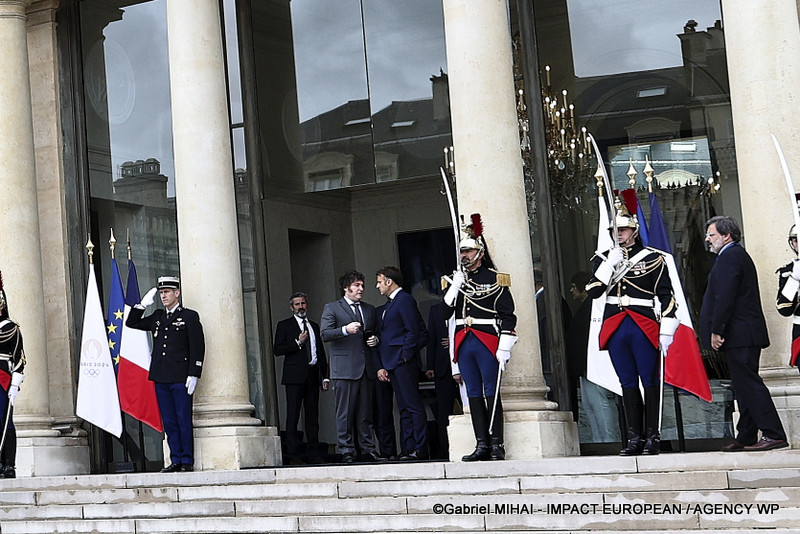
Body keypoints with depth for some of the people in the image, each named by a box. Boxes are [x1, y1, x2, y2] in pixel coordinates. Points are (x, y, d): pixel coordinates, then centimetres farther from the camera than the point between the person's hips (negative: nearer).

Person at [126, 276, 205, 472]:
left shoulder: (189, 316, 1)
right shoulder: (157, 317, 17)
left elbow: (198, 347, -4)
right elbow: (132, 323, 23)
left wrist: (193, 375, -11)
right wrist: (143, 304, 9)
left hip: (181, 378, -5)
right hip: (161, 379, 6)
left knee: (184, 421, -3)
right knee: (169, 422, 7)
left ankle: (187, 461, 2)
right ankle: (176, 461, 11)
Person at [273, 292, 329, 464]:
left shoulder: (314, 326, 20)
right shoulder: (284, 325, 6)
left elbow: (321, 352, 20)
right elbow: (277, 349, -3)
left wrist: (325, 376, 13)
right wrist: (298, 342, -12)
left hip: (313, 376, 4)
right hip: (295, 376, -4)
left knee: (313, 417, 4)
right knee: (293, 417, -6)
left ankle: (313, 454, 7)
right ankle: (293, 455, -5)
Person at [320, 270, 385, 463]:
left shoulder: (369, 309, 20)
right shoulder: (332, 308, 4)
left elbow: (375, 332, 30)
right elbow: (325, 334, -7)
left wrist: (375, 339, 7)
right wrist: (345, 330, -22)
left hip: (366, 367, 5)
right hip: (344, 368, -5)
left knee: (366, 412, 5)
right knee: (345, 412, -5)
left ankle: (368, 450, 8)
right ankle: (347, 451, -1)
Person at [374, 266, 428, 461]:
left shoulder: (405, 299, -5)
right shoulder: (387, 306, 24)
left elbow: (413, 331, -13)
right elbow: (382, 337, 22)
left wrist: (404, 357, -15)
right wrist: (380, 366, 14)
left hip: (404, 364, -10)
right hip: (391, 365, 10)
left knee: (413, 406, -10)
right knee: (404, 409, 7)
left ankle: (420, 449, -10)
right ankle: (408, 449, 7)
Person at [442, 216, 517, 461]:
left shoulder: (495, 279, -1)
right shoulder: (456, 280, 15)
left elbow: (508, 316, -5)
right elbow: (444, 312, 7)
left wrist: (504, 348, -11)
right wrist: (455, 286, -5)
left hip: (487, 343, -5)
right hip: (464, 344, 5)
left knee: (491, 393, -4)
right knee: (474, 394, 5)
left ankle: (497, 444, 1)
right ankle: (482, 445, 7)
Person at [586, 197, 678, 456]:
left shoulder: (652, 258, 1)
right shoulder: (604, 259, 12)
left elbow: (666, 296, -1)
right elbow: (593, 291, 0)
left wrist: (666, 331, -7)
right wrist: (609, 264, -9)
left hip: (644, 328, -3)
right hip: (615, 328, 4)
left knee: (650, 382, 0)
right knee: (628, 384, 7)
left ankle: (652, 437, 5)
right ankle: (635, 438, 11)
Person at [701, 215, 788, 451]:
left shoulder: (729, 257, -11)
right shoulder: (740, 255, 22)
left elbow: (725, 297, -20)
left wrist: (716, 331, -19)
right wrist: (717, 330, 22)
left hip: (738, 334, -11)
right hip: (745, 334, 11)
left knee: (748, 384, -10)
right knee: (744, 385, 11)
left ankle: (774, 435, -11)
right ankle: (746, 438, 14)